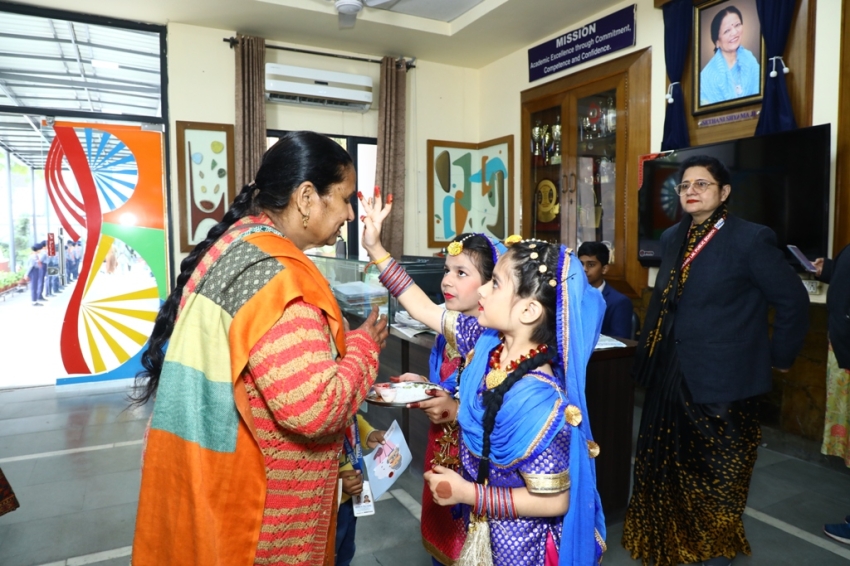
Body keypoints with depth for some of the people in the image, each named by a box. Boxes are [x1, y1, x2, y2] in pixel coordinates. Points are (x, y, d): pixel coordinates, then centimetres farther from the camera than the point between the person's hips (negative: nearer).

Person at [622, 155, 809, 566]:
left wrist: (780, 356, 1)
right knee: (667, 464, 16)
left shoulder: (751, 240, -12)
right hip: (671, 376, 6)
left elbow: (793, 301, -7)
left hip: (723, 379, -6)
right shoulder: (672, 238, 8)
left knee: (718, 475, 10)